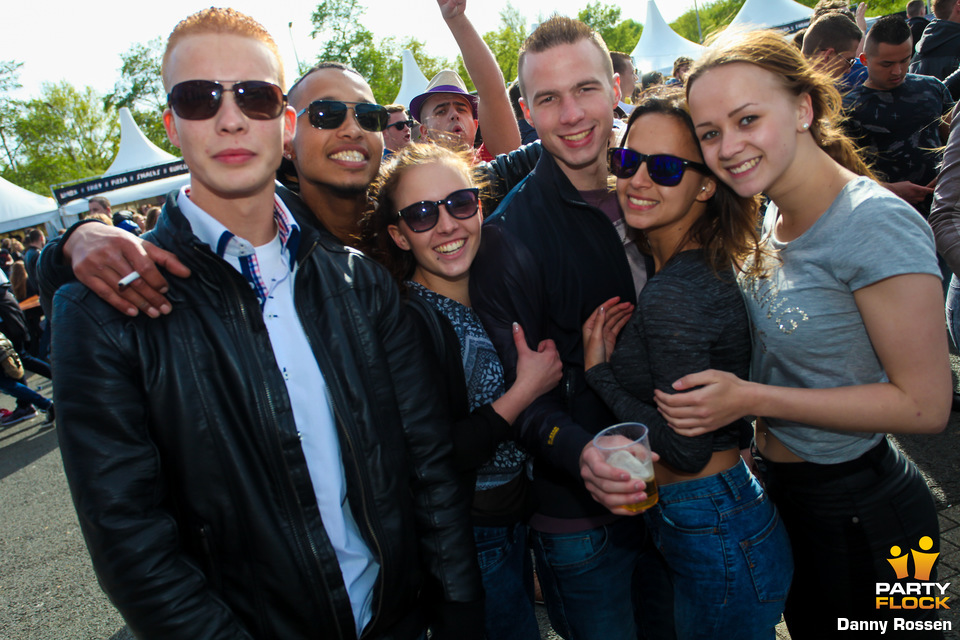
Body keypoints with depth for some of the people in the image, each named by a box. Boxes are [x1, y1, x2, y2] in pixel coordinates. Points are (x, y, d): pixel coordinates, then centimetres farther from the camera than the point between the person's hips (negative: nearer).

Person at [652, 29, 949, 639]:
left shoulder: (876, 223, -25)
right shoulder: (775, 216, -1)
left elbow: (924, 404, -23)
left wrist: (752, 398, -26)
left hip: (860, 511, -7)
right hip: (786, 494, 7)